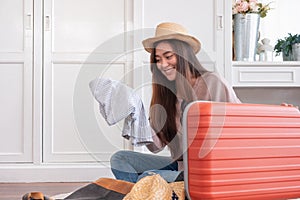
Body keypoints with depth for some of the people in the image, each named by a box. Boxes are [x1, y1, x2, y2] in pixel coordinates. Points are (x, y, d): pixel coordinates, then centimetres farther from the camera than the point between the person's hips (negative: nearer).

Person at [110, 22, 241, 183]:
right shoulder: (165, 91, 8)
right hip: (178, 166, 7)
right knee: (119, 159, -3)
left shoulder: (212, 83, -9)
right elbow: (157, 145, 3)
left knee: (147, 177, -28)